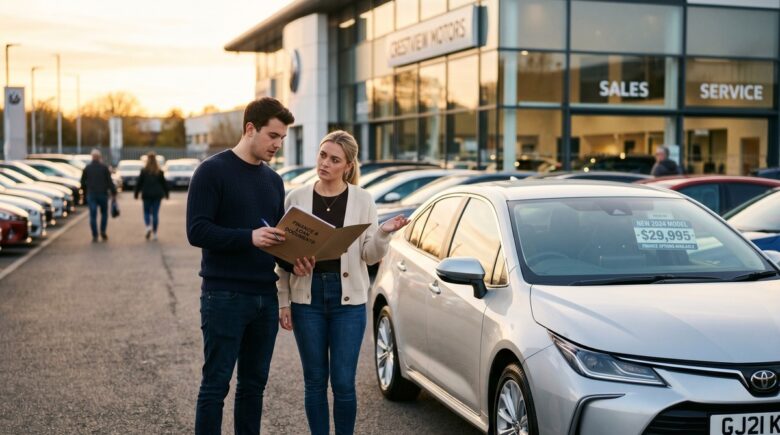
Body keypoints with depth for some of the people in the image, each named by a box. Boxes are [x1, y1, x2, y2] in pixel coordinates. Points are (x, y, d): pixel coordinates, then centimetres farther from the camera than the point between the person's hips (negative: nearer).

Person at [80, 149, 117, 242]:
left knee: (93, 215, 1)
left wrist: (85, 192, 22)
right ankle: (103, 231, 0)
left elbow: (83, 182, 9)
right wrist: (113, 193, -3)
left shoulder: (87, 168, 4)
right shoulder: (104, 167, -3)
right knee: (104, 213, 14)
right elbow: (110, 181, -6)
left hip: (91, 195, 1)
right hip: (103, 194, -1)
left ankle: (95, 236, -3)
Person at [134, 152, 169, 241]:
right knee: (155, 213, 5)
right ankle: (154, 233, 4)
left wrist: (136, 193, 6)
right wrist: (166, 193, 16)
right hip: (157, 195, 1)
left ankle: (148, 226, -15)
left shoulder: (144, 171, -5)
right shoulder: (159, 172, 0)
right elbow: (164, 183, 5)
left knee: (146, 212, 11)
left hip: (146, 195, -1)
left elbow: (139, 183, -3)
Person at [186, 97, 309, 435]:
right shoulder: (213, 171, -6)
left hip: (266, 297, 6)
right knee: (216, 385, -1)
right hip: (224, 296, -6)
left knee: (254, 384, 12)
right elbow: (197, 231, -14)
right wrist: (249, 237, -25)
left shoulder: (273, 180, 14)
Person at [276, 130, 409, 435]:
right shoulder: (297, 198, 3)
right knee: (314, 381, 7)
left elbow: (370, 256, 0)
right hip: (307, 296, 1)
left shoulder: (362, 200, 1)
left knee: (343, 382, -1)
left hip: (348, 298, -1)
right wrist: (283, 301, 2)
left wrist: (383, 233, -19)